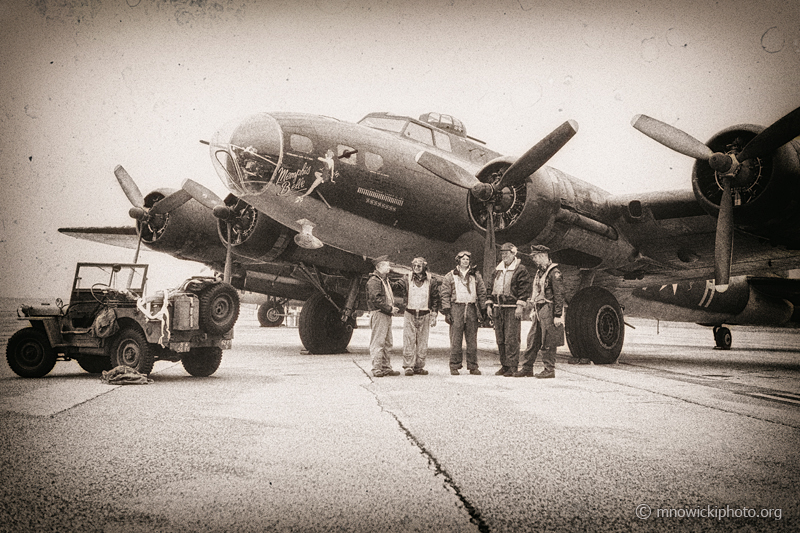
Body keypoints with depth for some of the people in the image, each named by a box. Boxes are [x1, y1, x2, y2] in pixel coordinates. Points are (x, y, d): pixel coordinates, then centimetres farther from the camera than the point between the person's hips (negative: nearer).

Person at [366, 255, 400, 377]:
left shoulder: (386, 280, 20)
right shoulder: (374, 280, -11)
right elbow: (376, 299, -20)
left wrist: (393, 307, 10)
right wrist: (389, 309, -16)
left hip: (387, 314, 10)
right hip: (379, 314, -10)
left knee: (387, 343, 12)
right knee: (378, 342, -7)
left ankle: (386, 367, 17)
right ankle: (376, 369, -3)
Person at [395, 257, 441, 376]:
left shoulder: (431, 281, 4)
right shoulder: (406, 279, 2)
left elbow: (435, 299, 7)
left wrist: (434, 315, 4)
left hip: (424, 315, 1)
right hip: (410, 314, -1)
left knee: (422, 342, 5)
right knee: (409, 341, -3)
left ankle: (419, 367, 13)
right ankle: (408, 366, 1)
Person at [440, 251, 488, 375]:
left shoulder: (476, 276, 13)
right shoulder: (450, 276, 7)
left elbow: (482, 293, 14)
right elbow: (445, 294, 3)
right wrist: (446, 311, -4)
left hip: (472, 309, 2)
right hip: (456, 308, -2)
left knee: (472, 339, 4)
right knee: (456, 339, -3)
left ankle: (473, 366, 10)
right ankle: (454, 366, 3)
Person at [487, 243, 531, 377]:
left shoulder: (520, 269, -4)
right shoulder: (498, 270, 18)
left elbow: (524, 289, -10)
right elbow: (493, 288, 24)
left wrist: (520, 306, -16)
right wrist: (490, 304, 17)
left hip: (512, 309, -7)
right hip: (498, 308, 7)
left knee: (511, 339, -9)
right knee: (500, 339, 8)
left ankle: (512, 367, -5)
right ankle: (504, 365, 16)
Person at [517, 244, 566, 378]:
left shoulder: (554, 272, -11)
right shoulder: (539, 272, 17)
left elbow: (559, 295, -14)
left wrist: (558, 315, -17)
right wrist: (532, 311, 20)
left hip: (548, 311, -8)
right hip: (538, 312, 8)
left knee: (547, 342, -3)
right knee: (532, 340, 9)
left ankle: (550, 370, 5)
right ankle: (527, 368, 14)